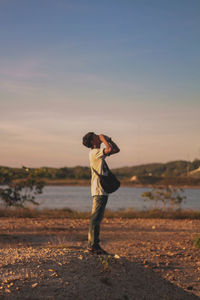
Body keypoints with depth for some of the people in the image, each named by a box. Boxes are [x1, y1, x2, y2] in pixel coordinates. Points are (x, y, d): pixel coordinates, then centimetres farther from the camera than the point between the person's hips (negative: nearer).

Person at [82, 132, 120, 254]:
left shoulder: (100, 152, 18)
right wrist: (103, 139, -10)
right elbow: (109, 149, -26)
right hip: (99, 190, -10)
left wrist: (109, 139, 14)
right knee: (96, 218, -9)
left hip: (103, 190, 10)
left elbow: (116, 149, 24)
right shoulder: (94, 152, -11)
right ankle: (92, 245, -8)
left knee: (97, 218, 11)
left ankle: (94, 244, 16)